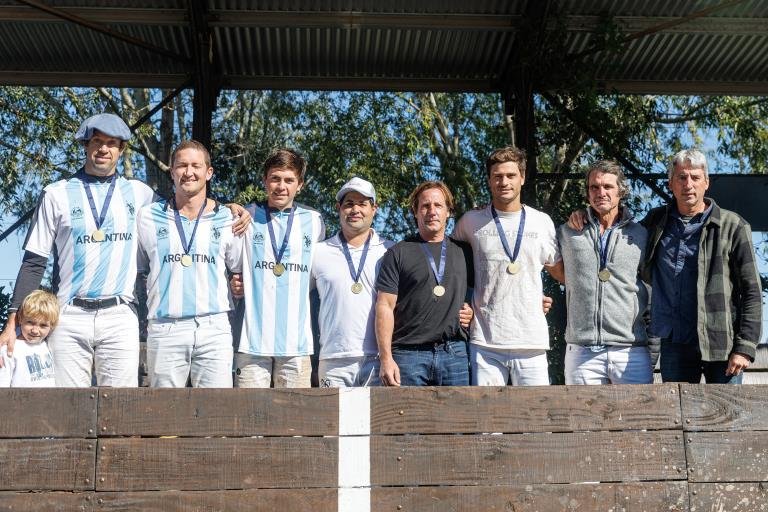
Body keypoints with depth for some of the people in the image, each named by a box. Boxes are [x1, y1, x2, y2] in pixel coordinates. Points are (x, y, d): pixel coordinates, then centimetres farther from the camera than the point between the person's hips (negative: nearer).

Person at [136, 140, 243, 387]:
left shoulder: (227, 219, 9)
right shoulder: (148, 217, 9)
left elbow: (238, 268, 20)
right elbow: (136, 269, 17)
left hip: (214, 328, 0)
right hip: (165, 329, 0)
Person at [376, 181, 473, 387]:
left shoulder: (464, 252, 14)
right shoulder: (398, 253, 5)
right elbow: (385, 307, -2)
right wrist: (386, 358, -9)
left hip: (454, 353, 3)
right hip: (409, 353, -2)